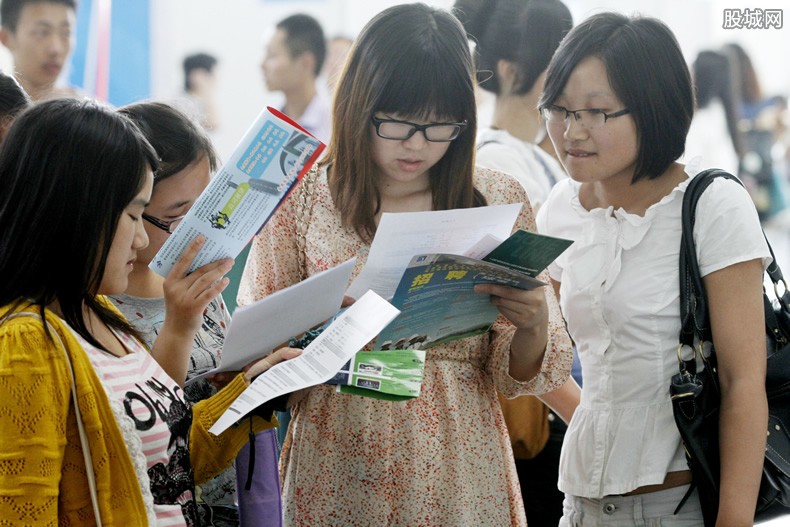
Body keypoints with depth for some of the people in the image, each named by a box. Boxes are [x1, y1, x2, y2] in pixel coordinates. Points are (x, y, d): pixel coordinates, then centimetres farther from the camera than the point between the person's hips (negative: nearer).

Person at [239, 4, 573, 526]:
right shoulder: (303, 199, -3)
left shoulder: (500, 200, 1)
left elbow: (518, 375, 2)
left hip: (461, 480, 1)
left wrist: (534, 326, -20)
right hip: (336, 482, -1)